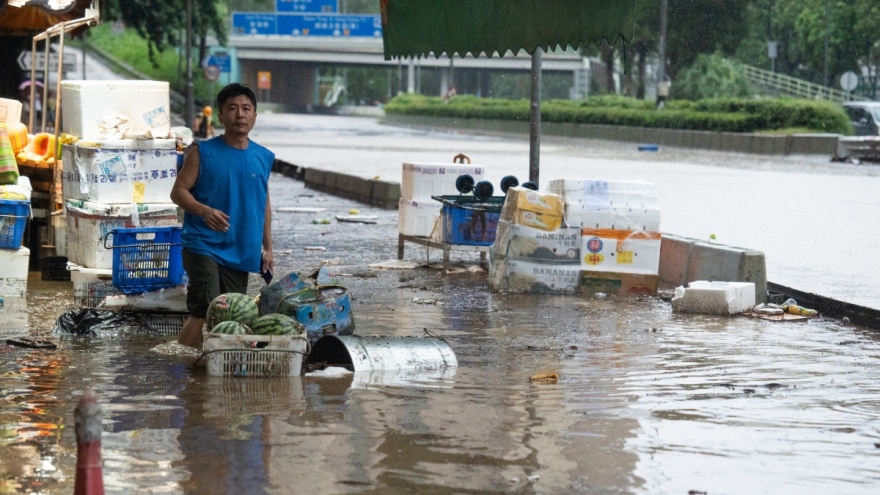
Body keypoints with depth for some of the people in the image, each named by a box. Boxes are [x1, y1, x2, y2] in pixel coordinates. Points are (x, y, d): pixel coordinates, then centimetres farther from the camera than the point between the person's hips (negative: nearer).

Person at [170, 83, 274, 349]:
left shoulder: (263, 158, 10)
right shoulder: (203, 152, -3)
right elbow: (178, 191, -4)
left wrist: (268, 249, 18)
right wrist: (204, 211, -23)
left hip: (241, 252, 5)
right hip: (203, 246, -5)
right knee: (205, 314, -17)